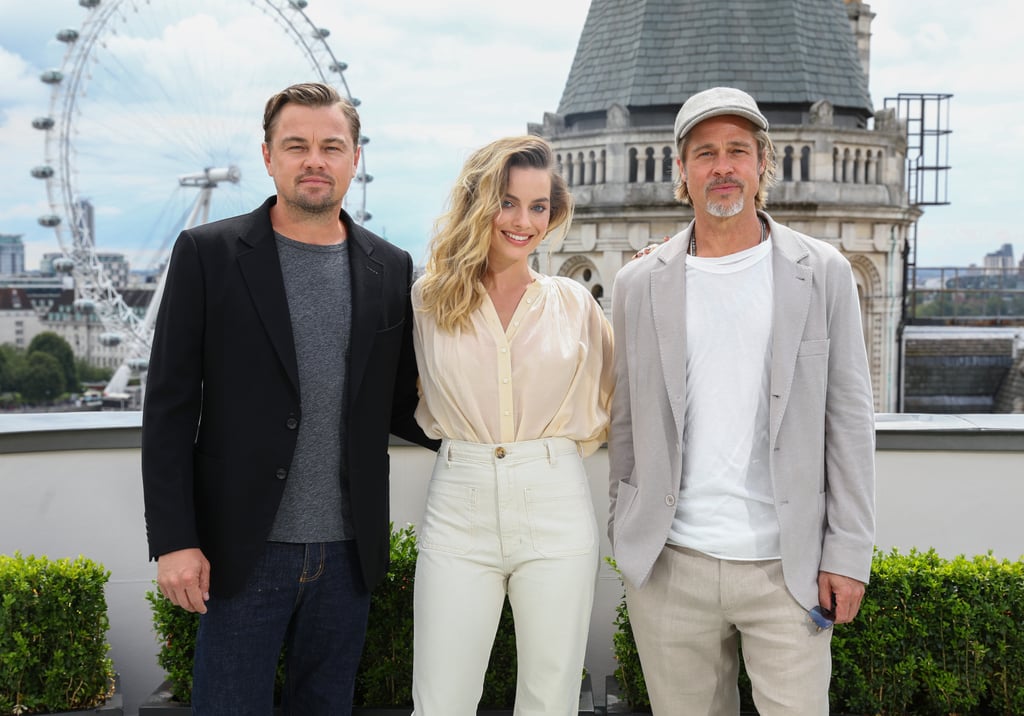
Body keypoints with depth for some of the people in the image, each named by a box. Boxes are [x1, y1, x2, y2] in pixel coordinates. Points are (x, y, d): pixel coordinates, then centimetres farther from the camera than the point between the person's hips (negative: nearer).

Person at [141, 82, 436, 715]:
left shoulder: (391, 270, 6)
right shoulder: (208, 254, -3)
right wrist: (174, 540, -10)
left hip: (349, 552, 3)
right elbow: (170, 407, -5)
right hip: (244, 550, -3)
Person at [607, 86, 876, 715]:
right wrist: (627, 537, 8)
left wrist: (849, 552, -4)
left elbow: (849, 420, 1)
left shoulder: (823, 273, 2)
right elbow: (626, 421, 9)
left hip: (788, 568, -1)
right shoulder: (641, 283, 6)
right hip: (670, 567, 2)